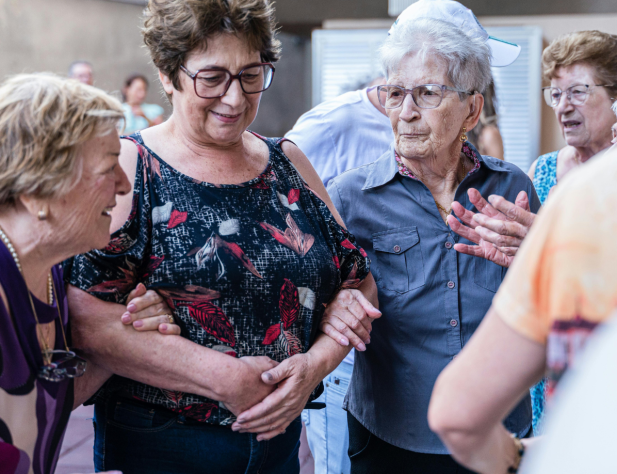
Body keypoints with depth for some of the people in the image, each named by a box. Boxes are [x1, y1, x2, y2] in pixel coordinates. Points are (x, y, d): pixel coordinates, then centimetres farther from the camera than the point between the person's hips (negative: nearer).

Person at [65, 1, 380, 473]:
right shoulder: (127, 168, -10)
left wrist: (315, 363, -12)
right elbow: (84, 314, -20)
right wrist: (225, 377, -21)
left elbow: (358, 281, 7)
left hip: (279, 434, 5)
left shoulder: (289, 163, 6)